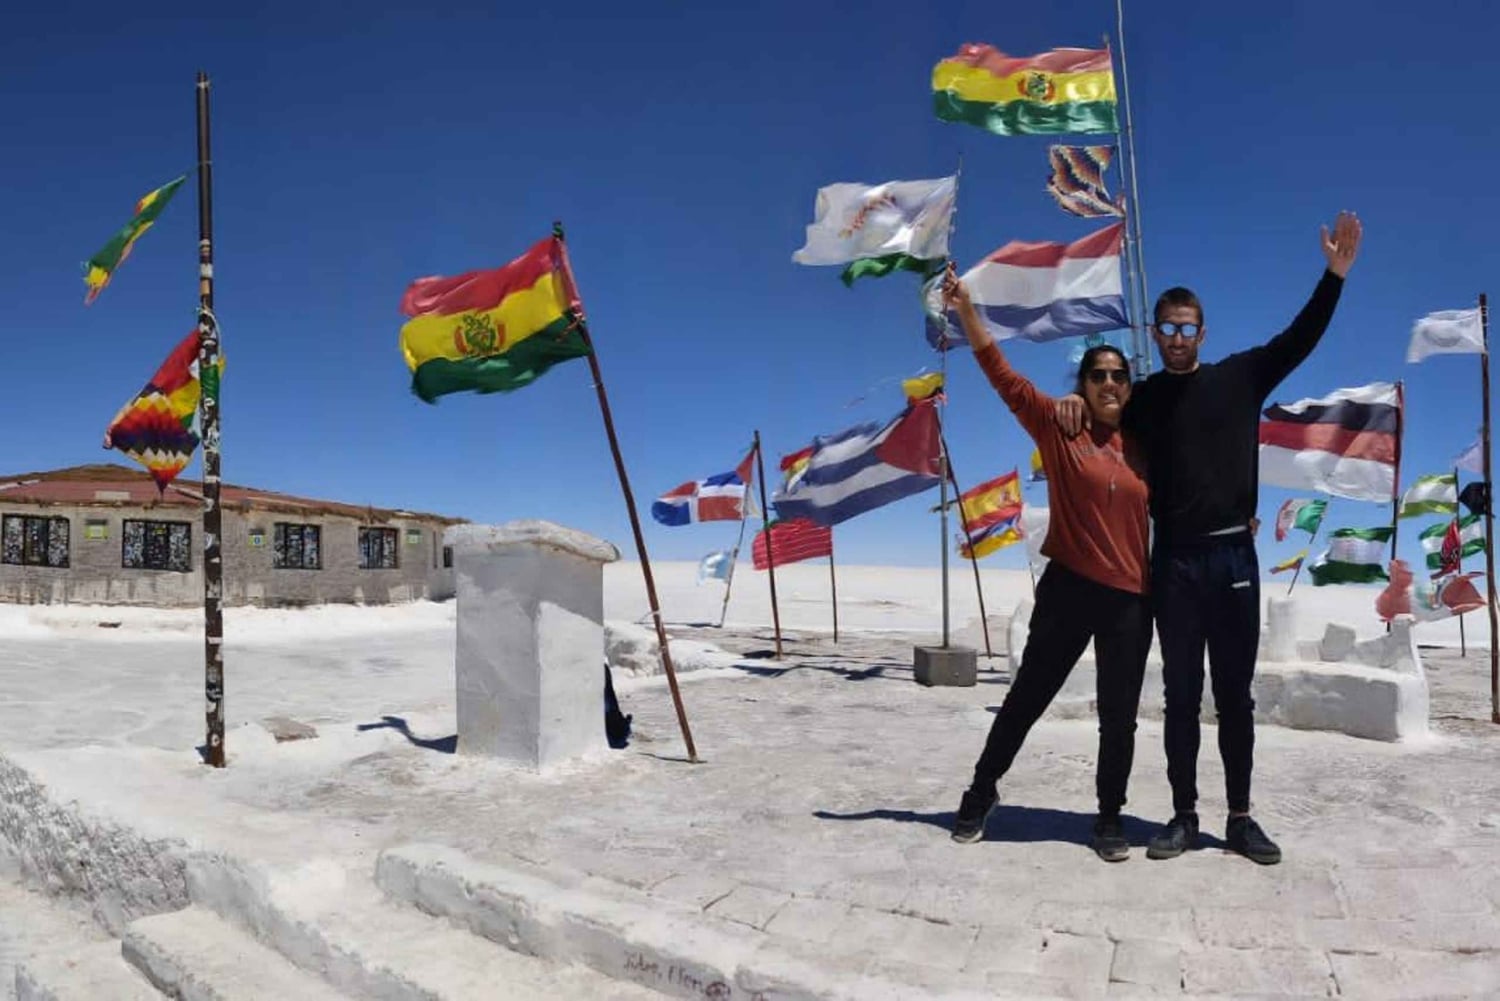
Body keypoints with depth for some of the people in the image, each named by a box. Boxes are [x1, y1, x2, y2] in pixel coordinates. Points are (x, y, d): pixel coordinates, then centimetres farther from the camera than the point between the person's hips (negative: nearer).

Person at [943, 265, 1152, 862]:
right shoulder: (1058, 428, -2)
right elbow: (1001, 374, -8)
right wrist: (964, 306, -14)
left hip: (1131, 598, 3)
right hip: (1068, 590, -2)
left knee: (1119, 715, 9)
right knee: (1028, 695, 9)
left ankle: (1110, 819, 28)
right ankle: (981, 794, 27)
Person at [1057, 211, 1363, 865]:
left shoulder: (1240, 377, 5)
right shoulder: (1140, 399, 6)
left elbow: (1300, 339, 2)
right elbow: (1094, 416, 11)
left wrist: (1335, 275, -10)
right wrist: (1074, 405, -12)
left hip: (1234, 555, 0)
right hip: (1175, 561, 0)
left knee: (1235, 693, 7)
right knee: (1181, 695, 6)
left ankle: (1240, 818, 18)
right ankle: (1184, 817, 15)